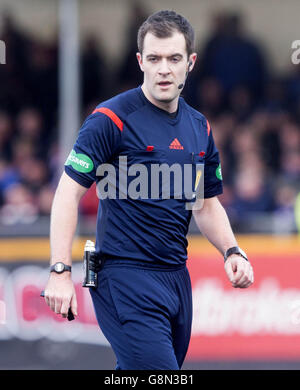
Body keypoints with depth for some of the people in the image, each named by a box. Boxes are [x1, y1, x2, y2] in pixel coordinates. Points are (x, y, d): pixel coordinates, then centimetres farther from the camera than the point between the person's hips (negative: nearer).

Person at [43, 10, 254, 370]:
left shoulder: (200, 128, 12)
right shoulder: (111, 118, -8)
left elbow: (207, 205, 23)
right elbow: (69, 191, -10)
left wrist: (231, 251, 5)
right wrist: (60, 272, -17)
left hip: (176, 278, 7)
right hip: (126, 276, -7)